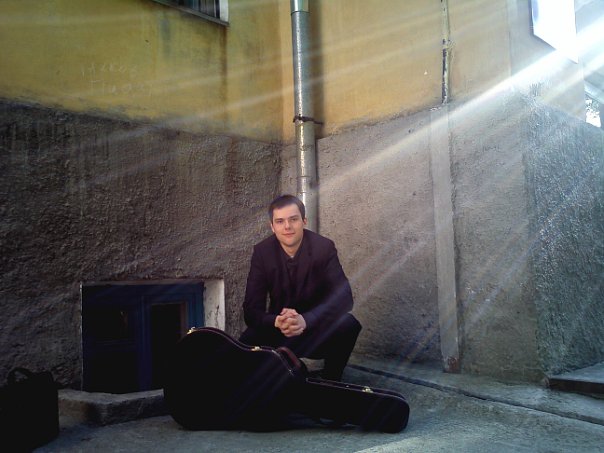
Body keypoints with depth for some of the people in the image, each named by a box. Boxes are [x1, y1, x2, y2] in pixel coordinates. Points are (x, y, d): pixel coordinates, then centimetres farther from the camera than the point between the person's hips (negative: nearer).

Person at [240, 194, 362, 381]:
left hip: (319, 329, 0)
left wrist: (306, 320, -38)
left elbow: (344, 298, -21)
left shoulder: (324, 247, -13)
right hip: (279, 330, 1)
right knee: (247, 341, -27)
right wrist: (277, 322, -35)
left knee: (348, 325, -30)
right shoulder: (262, 252, -9)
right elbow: (251, 309, -12)